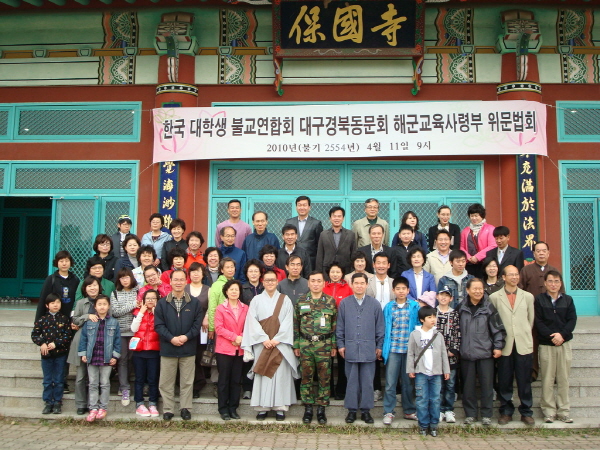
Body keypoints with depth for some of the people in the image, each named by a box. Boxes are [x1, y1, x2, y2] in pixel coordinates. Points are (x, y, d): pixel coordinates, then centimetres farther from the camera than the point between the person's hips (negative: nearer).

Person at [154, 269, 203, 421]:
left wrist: (187, 336, -14)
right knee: (166, 381, 6)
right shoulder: (162, 303, 3)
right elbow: (158, 325, -3)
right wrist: (171, 338, -14)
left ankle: (185, 408, 18)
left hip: (188, 348, 0)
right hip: (168, 348, 0)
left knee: (187, 381, 7)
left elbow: (198, 323, -1)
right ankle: (168, 409, 16)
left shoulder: (194, 303, 4)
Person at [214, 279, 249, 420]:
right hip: (224, 349, -3)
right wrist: (234, 336, -14)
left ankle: (233, 408, 17)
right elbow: (218, 328, -8)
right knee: (224, 380, 3)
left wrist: (242, 338, -10)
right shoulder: (220, 308, -1)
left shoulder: (245, 308, 8)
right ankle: (223, 409, 11)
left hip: (240, 349, 3)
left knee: (236, 380, 7)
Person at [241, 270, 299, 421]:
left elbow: (288, 322, 0)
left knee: (280, 374, -2)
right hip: (262, 344, 0)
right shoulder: (256, 300, 8)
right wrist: (264, 339, -11)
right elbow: (252, 322, 0)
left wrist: (277, 339, -11)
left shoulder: (285, 300, 7)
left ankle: (280, 407, 4)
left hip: (280, 344, 0)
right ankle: (263, 407, 6)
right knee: (263, 375, 0)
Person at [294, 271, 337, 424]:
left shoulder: (331, 301, 3)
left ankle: (321, 409, 15)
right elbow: (296, 324, 6)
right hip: (305, 344, 1)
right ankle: (308, 408, 16)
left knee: (324, 378, 4)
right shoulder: (301, 301, 4)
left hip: (324, 345, 0)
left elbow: (335, 324, 5)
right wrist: (296, 345, 3)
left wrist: (334, 345, 2)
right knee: (306, 377, 5)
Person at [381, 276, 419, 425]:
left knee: (408, 382, 11)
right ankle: (388, 412, 7)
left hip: (410, 349, 0)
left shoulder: (415, 307, 3)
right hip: (393, 349, 0)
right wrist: (383, 348, 3)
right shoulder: (388, 307, 5)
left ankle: (409, 411, 23)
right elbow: (384, 328, 7)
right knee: (390, 383, -1)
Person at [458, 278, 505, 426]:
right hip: (466, 353, 2)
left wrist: (498, 346, -5)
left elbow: (498, 328, 0)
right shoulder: (461, 308, 5)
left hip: (485, 353, -2)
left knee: (487, 385, 3)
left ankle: (486, 414, 16)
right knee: (468, 385, 8)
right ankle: (470, 414, 19)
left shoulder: (489, 307, -1)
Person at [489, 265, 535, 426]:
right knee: (504, 382, 4)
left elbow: (531, 320, 13)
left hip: (524, 345, 1)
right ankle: (506, 412, 16)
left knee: (524, 381, 4)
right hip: (504, 346, -1)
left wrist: (524, 335, 11)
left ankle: (526, 412, 15)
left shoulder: (528, 297, 10)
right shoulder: (494, 297, 4)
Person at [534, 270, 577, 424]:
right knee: (547, 379, 0)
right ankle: (549, 411, 7)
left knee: (564, 379, 4)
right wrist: (551, 336, -15)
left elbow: (572, 320, 2)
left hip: (564, 343, 2)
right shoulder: (539, 300, 2)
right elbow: (538, 322, -4)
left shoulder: (568, 300, 8)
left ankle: (563, 411, 11)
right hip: (546, 344, -2)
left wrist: (562, 334, -13)